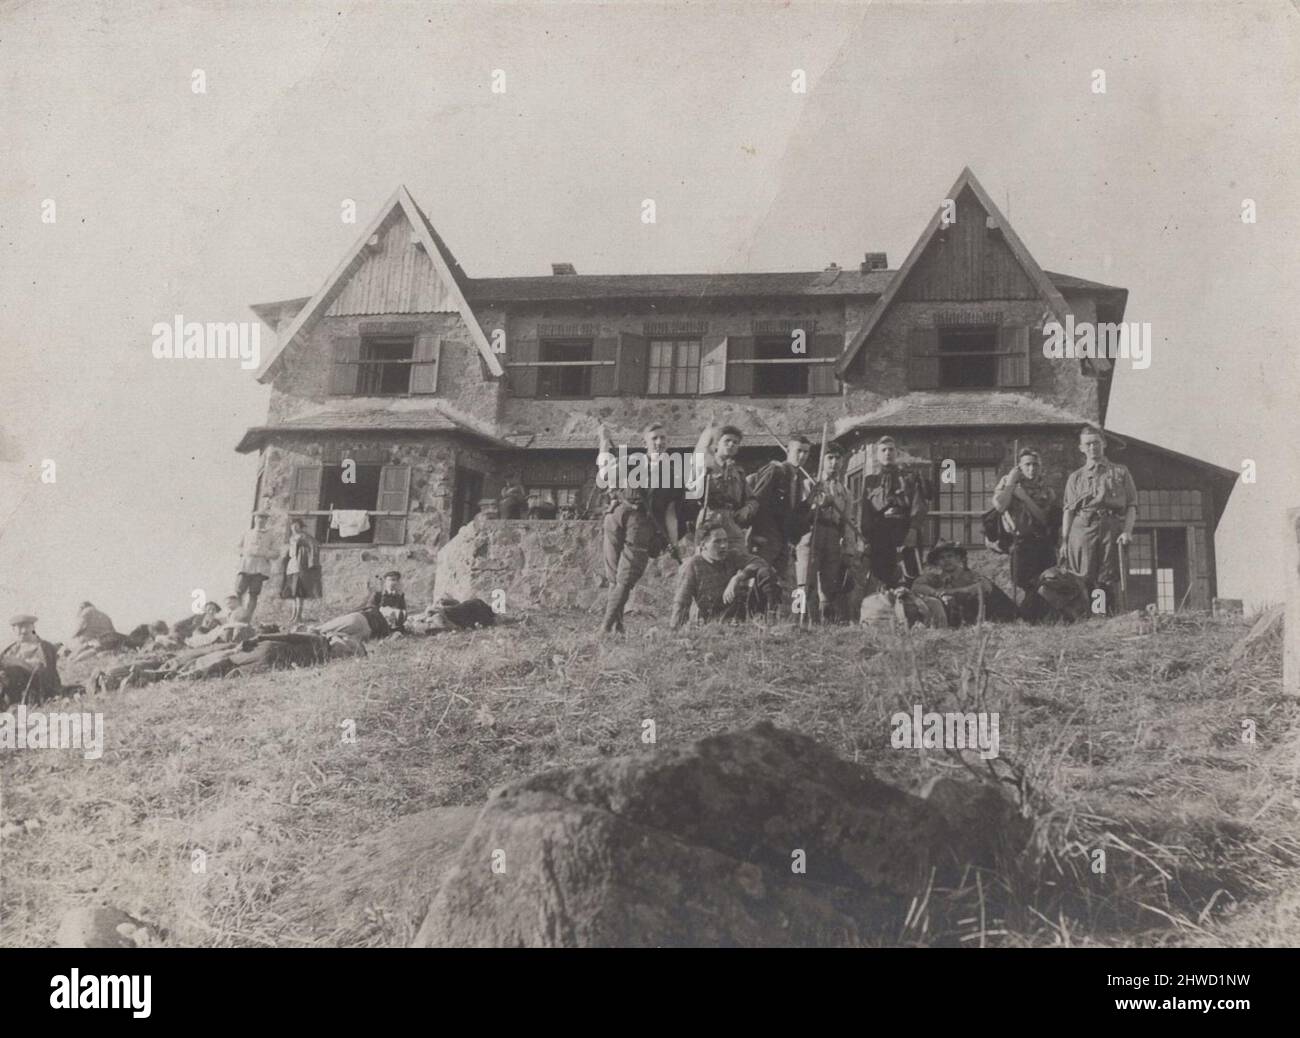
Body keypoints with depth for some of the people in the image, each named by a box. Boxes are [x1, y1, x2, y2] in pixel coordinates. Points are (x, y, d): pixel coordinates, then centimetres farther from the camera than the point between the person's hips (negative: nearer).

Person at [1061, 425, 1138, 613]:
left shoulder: (1120, 472, 18)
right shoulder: (1075, 477, 21)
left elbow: (1132, 505, 11)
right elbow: (1068, 510, 14)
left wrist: (1127, 530, -6)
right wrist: (1064, 541, 4)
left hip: (1111, 527, -1)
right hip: (1081, 527, 1)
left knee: (1109, 580, -6)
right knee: (1083, 580, -8)